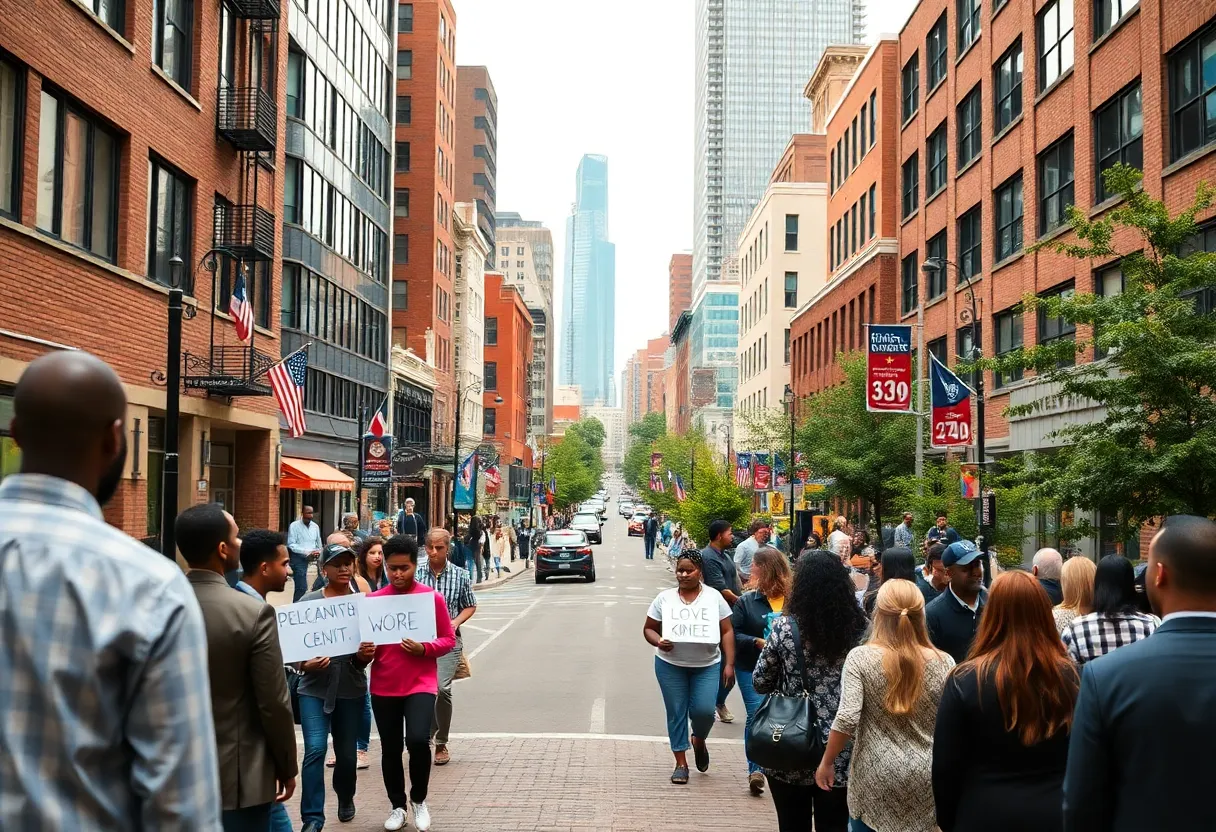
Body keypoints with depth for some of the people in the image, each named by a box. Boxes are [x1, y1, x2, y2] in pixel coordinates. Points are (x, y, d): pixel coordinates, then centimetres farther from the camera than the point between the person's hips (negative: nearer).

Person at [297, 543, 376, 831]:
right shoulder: (309, 601, -5)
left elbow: (365, 656, 5)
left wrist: (365, 655, -18)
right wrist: (305, 664, -22)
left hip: (351, 688, 2)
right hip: (314, 688, -2)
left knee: (347, 753, 13)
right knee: (315, 750, -15)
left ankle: (346, 798, 41)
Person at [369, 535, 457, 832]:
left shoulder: (433, 598, -4)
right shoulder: (373, 600, 1)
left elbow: (449, 639, 0)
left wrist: (423, 648, -17)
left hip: (421, 684, -3)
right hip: (383, 687, 3)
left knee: (418, 740, -18)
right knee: (390, 749, 9)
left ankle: (419, 800, 8)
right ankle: (398, 806, 29)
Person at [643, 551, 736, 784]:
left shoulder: (714, 596, 1)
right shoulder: (664, 598, 1)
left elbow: (727, 632, 2)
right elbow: (649, 629, 5)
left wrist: (729, 664, -5)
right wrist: (658, 642, -16)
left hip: (707, 665, -1)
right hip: (671, 665, 1)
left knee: (704, 711, -9)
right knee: (676, 713, 4)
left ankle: (699, 741, 24)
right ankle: (681, 763, 17)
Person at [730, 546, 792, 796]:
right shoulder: (747, 600, -2)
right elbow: (734, 634, -4)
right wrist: (757, 642, -17)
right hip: (752, 668, 0)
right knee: (756, 715, -9)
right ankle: (755, 769, 0)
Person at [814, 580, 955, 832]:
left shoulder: (860, 657, -10)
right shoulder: (944, 663, -4)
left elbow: (846, 719, -16)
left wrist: (826, 762, -3)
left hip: (874, 776, -2)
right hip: (924, 780, 2)